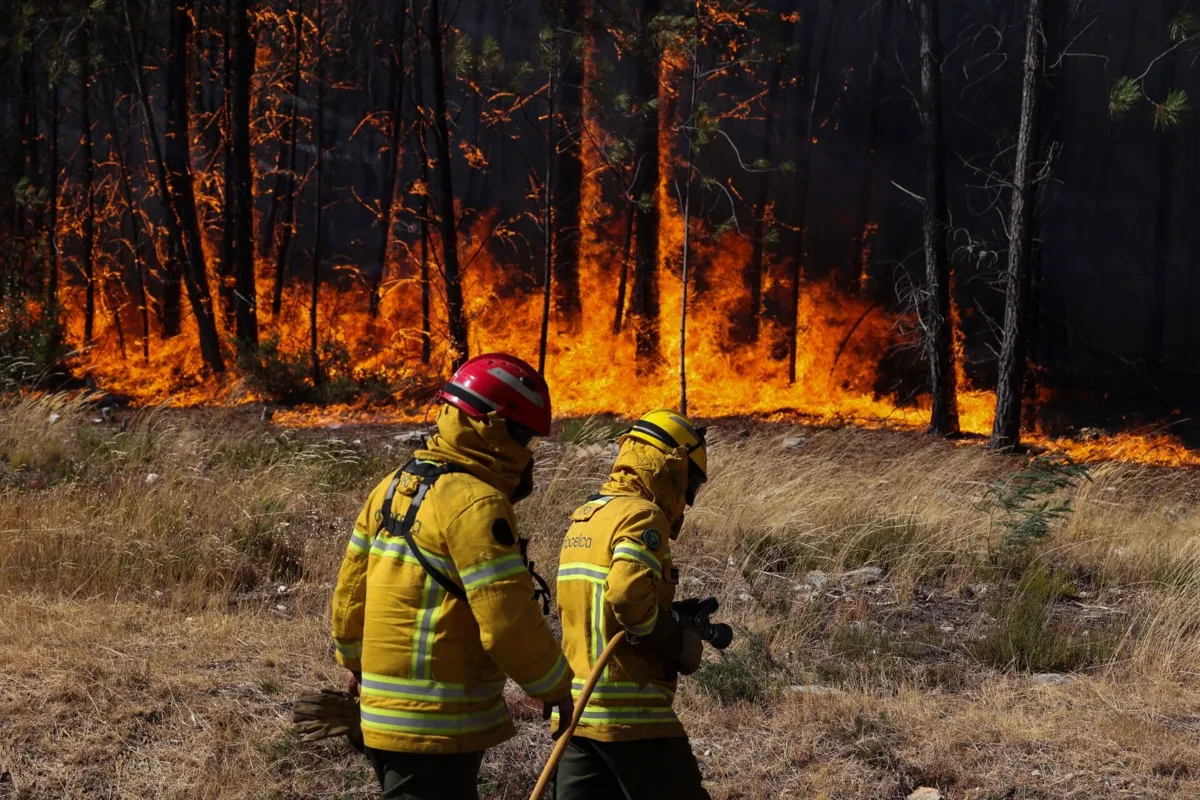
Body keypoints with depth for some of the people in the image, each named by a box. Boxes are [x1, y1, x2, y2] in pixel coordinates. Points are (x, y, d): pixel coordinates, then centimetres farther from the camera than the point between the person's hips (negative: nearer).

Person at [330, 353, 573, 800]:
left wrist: (355, 660, 32)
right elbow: (509, 621, -20)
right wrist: (557, 690, -6)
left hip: (384, 709, 9)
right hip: (438, 724, -9)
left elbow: (351, 583, 18)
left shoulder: (395, 486, 10)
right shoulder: (475, 503, -17)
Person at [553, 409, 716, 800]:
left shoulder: (581, 519, 16)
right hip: (630, 712, -8)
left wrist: (674, 615, 12)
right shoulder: (641, 515, -12)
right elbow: (629, 594, -26)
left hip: (575, 706, 8)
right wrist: (679, 642, -11)